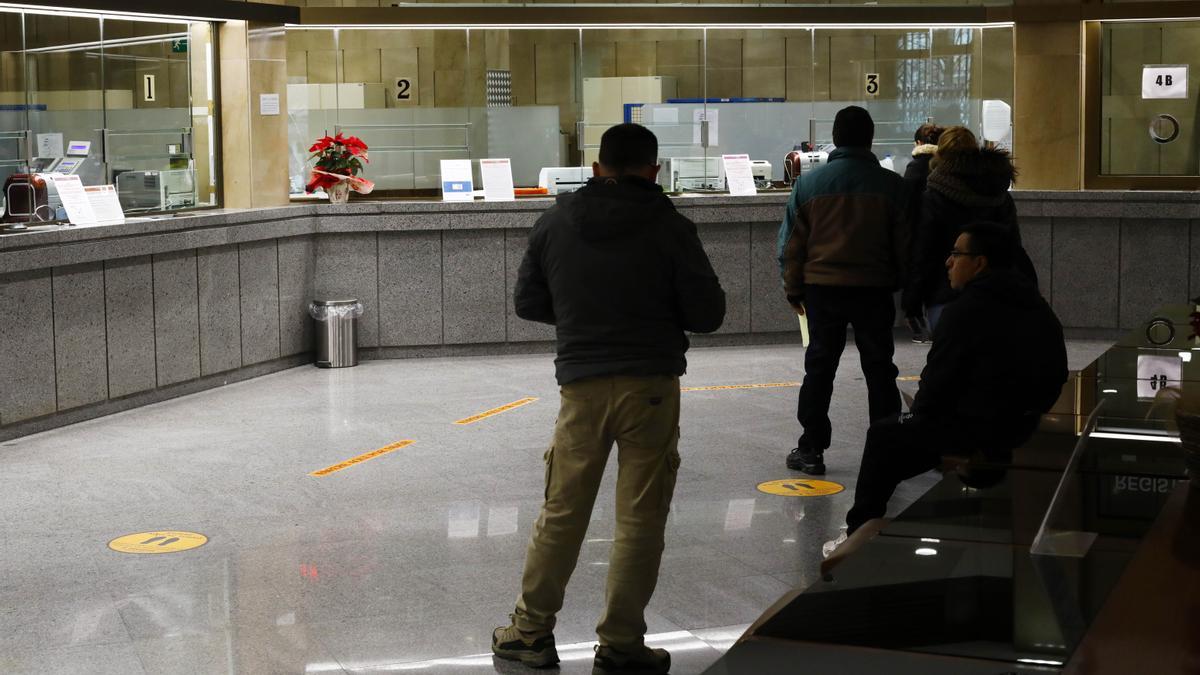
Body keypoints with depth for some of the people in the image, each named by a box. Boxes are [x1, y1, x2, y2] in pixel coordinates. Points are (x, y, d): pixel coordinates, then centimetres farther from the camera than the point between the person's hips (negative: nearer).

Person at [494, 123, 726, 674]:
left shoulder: (555, 222, 4)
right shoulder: (668, 226, -6)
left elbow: (527, 302, 10)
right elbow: (707, 314, -5)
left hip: (581, 384, 3)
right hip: (650, 385, -3)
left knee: (561, 512, 13)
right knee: (640, 520, 5)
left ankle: (531, 630, 21)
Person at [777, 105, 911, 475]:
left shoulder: (809, 183, -1)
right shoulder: (891, 184, -4)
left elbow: (792, 242, 2)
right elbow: (904, 241, 2)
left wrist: (793, 288, 11)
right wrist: (902, 282, 15)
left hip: (822, 287, 1)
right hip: (874, 288, -1)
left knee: (819, 368, 9)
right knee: (879, 369, 9)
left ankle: (811, 449, 10)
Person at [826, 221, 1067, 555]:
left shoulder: (967, 310, -17)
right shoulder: (1038, 308, 9)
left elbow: (938, 379, -15)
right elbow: (1057, 377, 14)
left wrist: (919, 414, 5)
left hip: (976, 431, -8)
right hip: (1024, 426, 9)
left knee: (883, 435, 13)